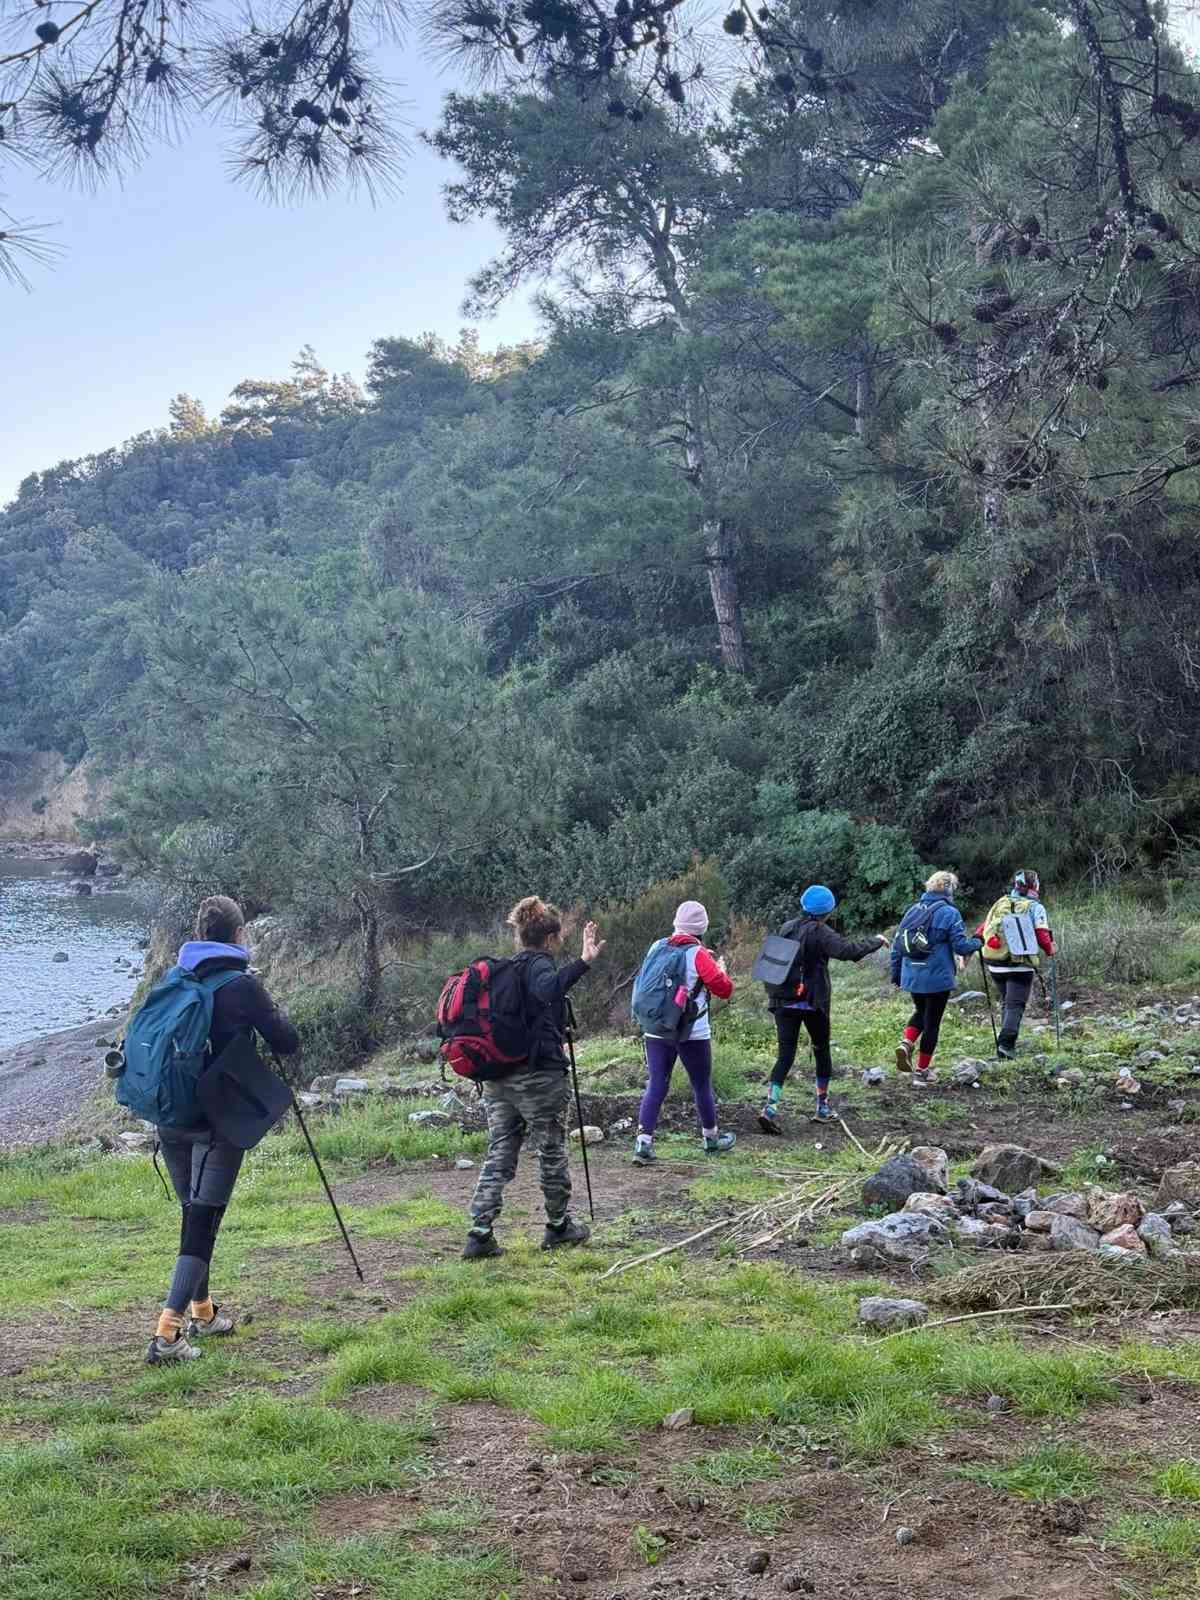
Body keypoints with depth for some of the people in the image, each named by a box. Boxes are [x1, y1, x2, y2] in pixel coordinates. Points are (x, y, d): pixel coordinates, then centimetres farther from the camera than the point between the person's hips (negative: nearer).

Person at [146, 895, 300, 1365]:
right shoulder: (242, 985, -9)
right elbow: (287, 1043, -5)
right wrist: (273, 1013, 13)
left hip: (171, 1118, 6)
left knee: (194, 1215, 19)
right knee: (203, 1221, -6)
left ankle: (202, 1312, 30)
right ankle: (167, 1333, -13)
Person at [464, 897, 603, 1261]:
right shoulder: (538, 965, -12)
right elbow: (548, 988, -36)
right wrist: (583, 962, -46)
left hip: (499, 1077, 7)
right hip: (539, 1077, -7)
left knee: (499, 1155, 7)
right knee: (552, 1152, 10)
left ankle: (480, 1234, -1)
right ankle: (559, 1226, 25)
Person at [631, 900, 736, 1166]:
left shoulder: (656, 948, 2)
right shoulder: (699, 955, -13)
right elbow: (724, 989, -12)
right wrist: (720, 968, 9)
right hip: (692, 1034, -4)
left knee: (655, 1086, 4)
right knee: (702, 1085, 13)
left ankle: (643, 1142, -6)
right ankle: (711, 1138, 29)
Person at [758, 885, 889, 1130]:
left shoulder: (786, 928, 7)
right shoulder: (820, 932, -12)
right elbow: (848, 951, -21)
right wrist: (876, 941, -9)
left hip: (784, 1001, 4)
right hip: (813, 1002, -4)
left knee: (785, 1055, 3)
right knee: (822, 1051, 16)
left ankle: (770, 1107, -14)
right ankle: (822, 1106, 24)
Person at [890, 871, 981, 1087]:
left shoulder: (912, 910, 6)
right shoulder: (950, 913, -10)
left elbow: (897, 943, 8)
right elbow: (961, 946, -13)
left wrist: (896, 973, 15)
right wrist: (977, 943, 8)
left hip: (912, 977, 5)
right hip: (938, 977, -5)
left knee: (921, 1012, 26)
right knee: (932, 1022, 8)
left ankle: (906, 1043, -1)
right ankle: (921, 1071, 13)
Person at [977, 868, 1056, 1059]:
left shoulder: (1000, 903, 12)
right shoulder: (1035, 907, -3)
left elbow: (983, 928, 8)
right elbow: (1041, 935, -9)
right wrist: (1050, 950, 8)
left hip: (995, 965, 5)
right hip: (1020, 965, -5)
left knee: (1006, 1002, 21)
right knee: (1015, 1005, -2)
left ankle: (1007, 1041, 22)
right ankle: (1006, 1043, -17)